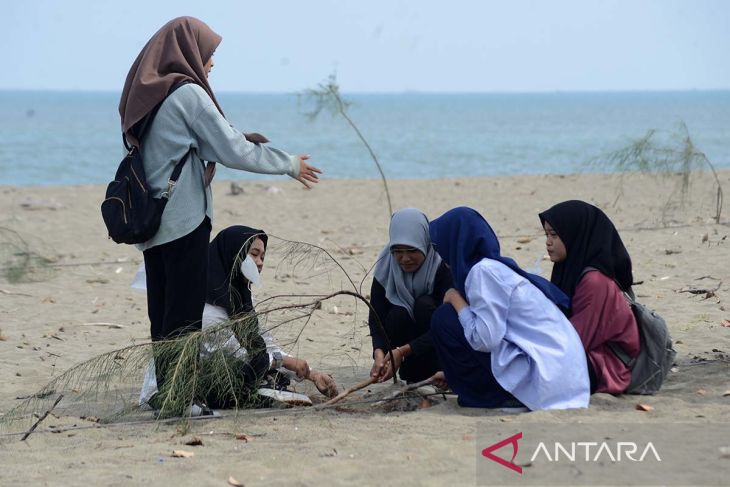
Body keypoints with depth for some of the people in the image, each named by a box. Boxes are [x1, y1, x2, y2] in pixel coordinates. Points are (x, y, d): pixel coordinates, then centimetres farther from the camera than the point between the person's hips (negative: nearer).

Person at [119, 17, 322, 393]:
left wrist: (238, 139, 19)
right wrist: (290, 165, 2)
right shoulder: (188, 94, -12)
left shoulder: (144, 93, 12)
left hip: (150, 220, 8)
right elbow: (233, 152, -10)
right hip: (184, 220, -8)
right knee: (184, 314, -4)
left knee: (162, 314, 11)